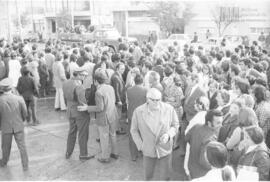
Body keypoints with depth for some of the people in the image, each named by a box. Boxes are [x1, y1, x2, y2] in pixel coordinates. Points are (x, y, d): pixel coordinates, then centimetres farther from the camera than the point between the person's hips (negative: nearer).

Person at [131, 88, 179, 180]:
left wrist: (168, 135, -17)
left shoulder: (169, 109, -13)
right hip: (148, 150, 0)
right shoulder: (138, 111, -13)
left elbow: (175, 125, 1)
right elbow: (134, 130, 0)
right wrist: (140, 145, -7)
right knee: (148, 176, 18)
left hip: (165, 149, 0)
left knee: (165, 177, 13)